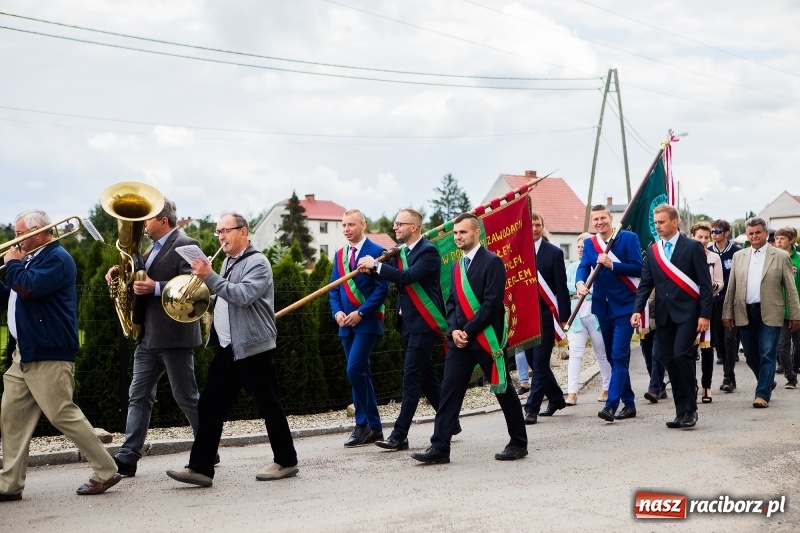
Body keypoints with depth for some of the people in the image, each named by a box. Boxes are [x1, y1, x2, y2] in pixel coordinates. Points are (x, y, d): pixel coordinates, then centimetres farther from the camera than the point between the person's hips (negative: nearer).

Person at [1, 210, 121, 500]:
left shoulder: (57, 258, -12)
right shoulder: (32, 258, 19)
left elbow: (28, 289, -26)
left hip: (48, 354, -10)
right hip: (23, 353, 10)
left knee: (63, 415, -8)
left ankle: (106, 471, 2)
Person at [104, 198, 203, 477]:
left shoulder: (186, 245, -10)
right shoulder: (153, 249, 19)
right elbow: (143, 279, 20)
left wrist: (156, 288, -28)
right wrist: (121, 274, 3)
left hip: (174, 335, -9)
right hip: (148, 336, 9)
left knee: (186, 396, 0)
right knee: (139, 395, 6)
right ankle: (127, 457, 8)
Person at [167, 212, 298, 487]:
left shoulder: (257, 262, -10)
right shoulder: (228, 262, 16)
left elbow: (243, 296, -25)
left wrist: (210, 277, -25)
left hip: (253, 347, -8)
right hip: (228, 348, 8)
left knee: (268, 405, 2)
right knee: (209, 406, 2)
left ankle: (286, 461, 15)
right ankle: (200, 467, 4)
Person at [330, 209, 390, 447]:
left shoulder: (376, 252, -7)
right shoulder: (339, 255, 13)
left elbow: (382, 288, -12)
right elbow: (334, 287, 13)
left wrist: (360, 313, -17)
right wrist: (337, 311, -4)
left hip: (367, 321, -7)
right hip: (346, 323, 7)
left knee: (355, 369, -17)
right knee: (361, 373, 9)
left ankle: (363, 424, -5)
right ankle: (374, 428, 16)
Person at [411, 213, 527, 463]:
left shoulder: (492, 262, -8)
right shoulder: (456, 266, 14)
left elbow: (492, 303, -15)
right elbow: (451, 302, 14)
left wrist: (468, 331, -16)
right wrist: (453, 330, -3)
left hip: (486, 338, -6)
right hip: (459, 339, 6)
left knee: (503, 390, 6)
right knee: (449, 391, 0)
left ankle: (519, 443, 20)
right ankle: (439, 447, 1)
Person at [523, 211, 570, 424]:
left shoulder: (554, 253, -1)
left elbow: (561, 287, -2)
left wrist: (563, 317, -8)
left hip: (545, 315, -3)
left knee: (540, 363, -4)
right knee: (534, 362, 12)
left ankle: (532, 408, -1)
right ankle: (556, 398, 30)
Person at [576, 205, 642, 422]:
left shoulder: (629, 238, -4)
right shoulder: (589, 243, 8)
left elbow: (638, 268, -11)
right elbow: (583, 267, -5)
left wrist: (611, 264, -22)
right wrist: (580, 283, -25)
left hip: (624, 306, -6)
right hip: (603, 307, 6)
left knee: (619, 355, -13)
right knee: (613, 357, 12)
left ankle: (611, 405, -17)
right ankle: (628, 403, 22)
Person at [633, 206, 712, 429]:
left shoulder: (693, 247, -2)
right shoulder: (652, 250, 11)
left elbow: (705, 283, -5)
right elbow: (645, 283, 9)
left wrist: (705, 314, -11)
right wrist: (637, 309, -5)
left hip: (687, 312, -5)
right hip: (663, 315, 5)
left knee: (681, 355, -18)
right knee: (670, 361, 4)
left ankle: (690, 408, -5)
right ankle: (681, 411, 12)